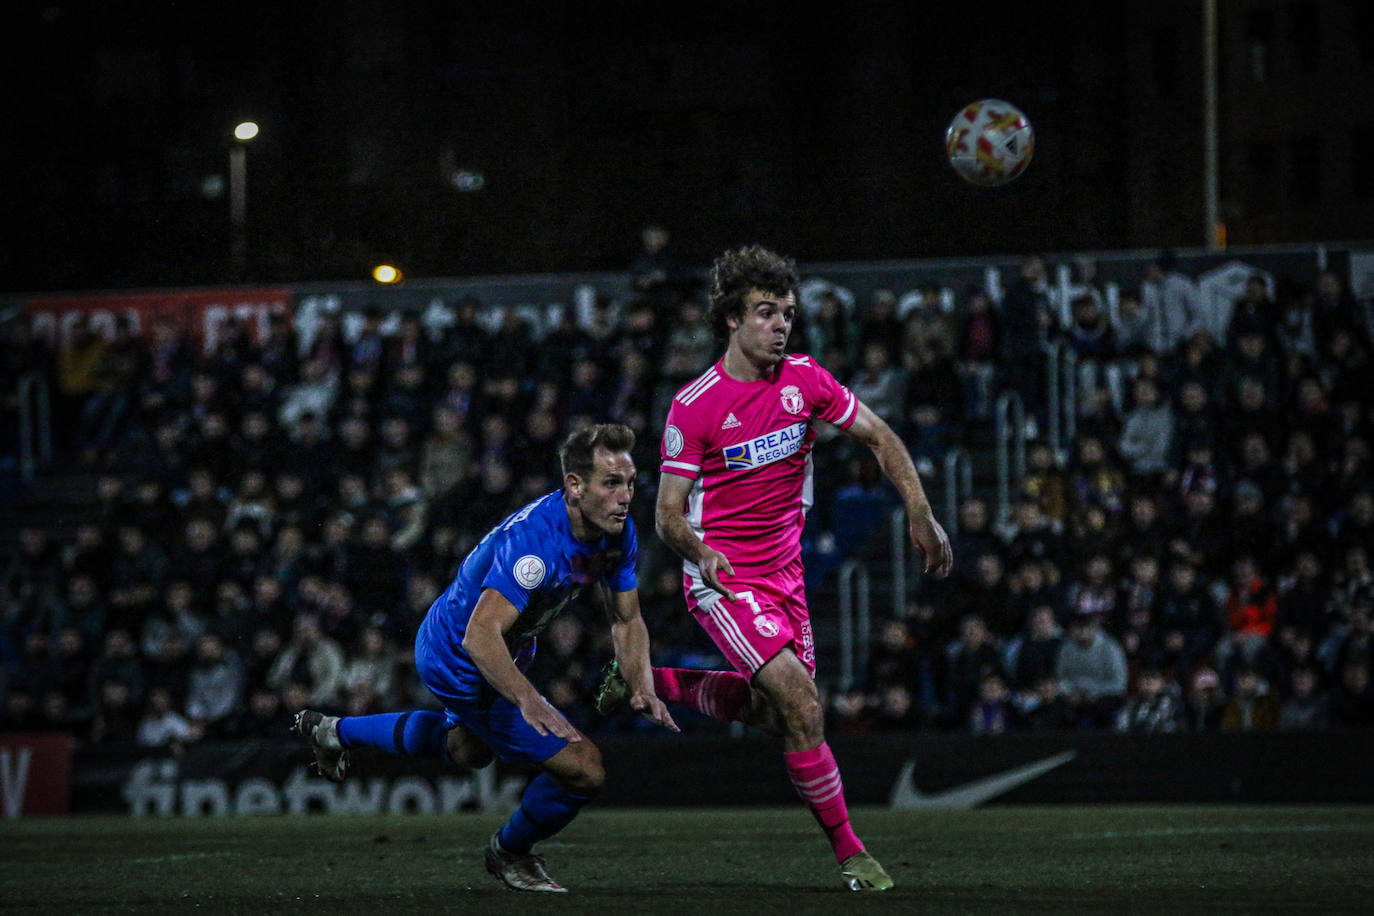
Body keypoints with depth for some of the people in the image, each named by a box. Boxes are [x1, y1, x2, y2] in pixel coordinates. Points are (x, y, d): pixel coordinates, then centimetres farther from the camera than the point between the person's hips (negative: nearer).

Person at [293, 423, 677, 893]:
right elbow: (481, 635, -44)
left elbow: (627, 620, 1)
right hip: (462, 666, -9)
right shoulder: (534, 538, -37)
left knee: (469, 748, 38)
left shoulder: (618, 532, -11)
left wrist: (642, 686, -17)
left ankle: (334, 730, 55)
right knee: (583, 769, -12)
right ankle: (510, 854, 18)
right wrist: (528, 699, -58)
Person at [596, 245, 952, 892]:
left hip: (784, 570, 6)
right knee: (801, 704, -19)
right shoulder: (695, 405, -16)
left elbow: (880, 438, 7)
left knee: (772, 711, 15)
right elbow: (668, 513, -13)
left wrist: (920, 513, -3)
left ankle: (649, 680, 35)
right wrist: (702, 553, -33)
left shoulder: (804, 379, -3)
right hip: (724, 579, -6)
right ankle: (848, 851, -10)